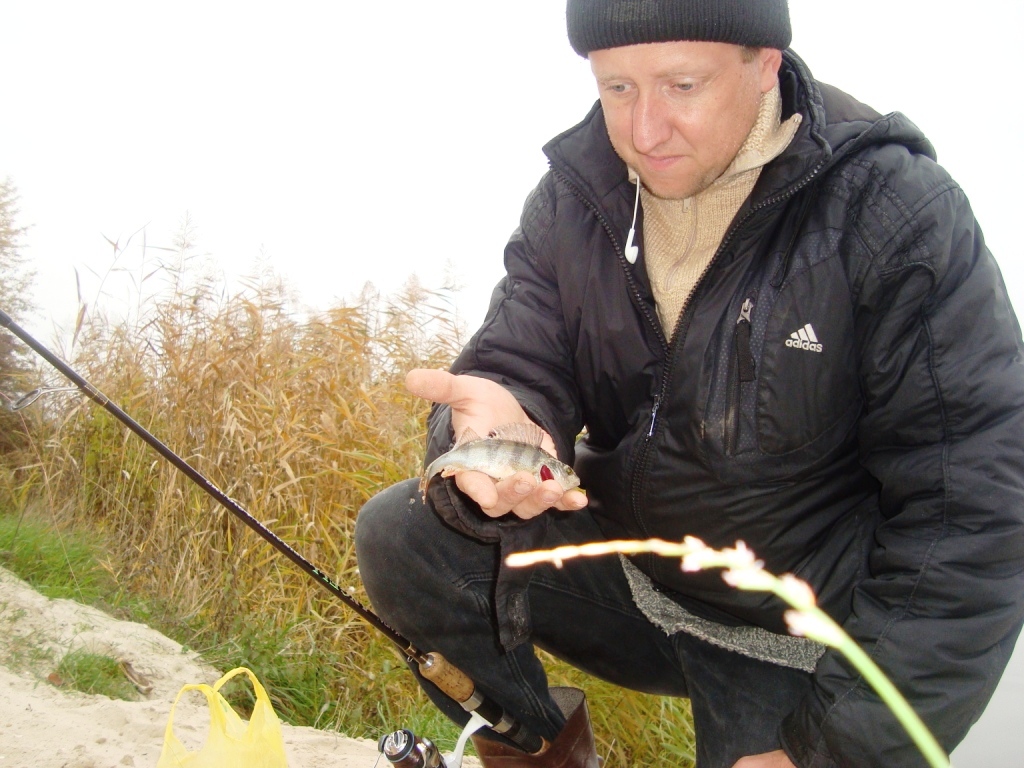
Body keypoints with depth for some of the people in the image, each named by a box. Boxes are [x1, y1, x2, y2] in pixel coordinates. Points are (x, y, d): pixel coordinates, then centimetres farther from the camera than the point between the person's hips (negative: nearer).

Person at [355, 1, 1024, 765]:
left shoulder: (894, 209, -20)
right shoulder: (571, 200, -5)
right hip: (626, 571, 4)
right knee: (399, 535, -12)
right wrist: (499, 423, -35)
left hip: (799, 643, -3)